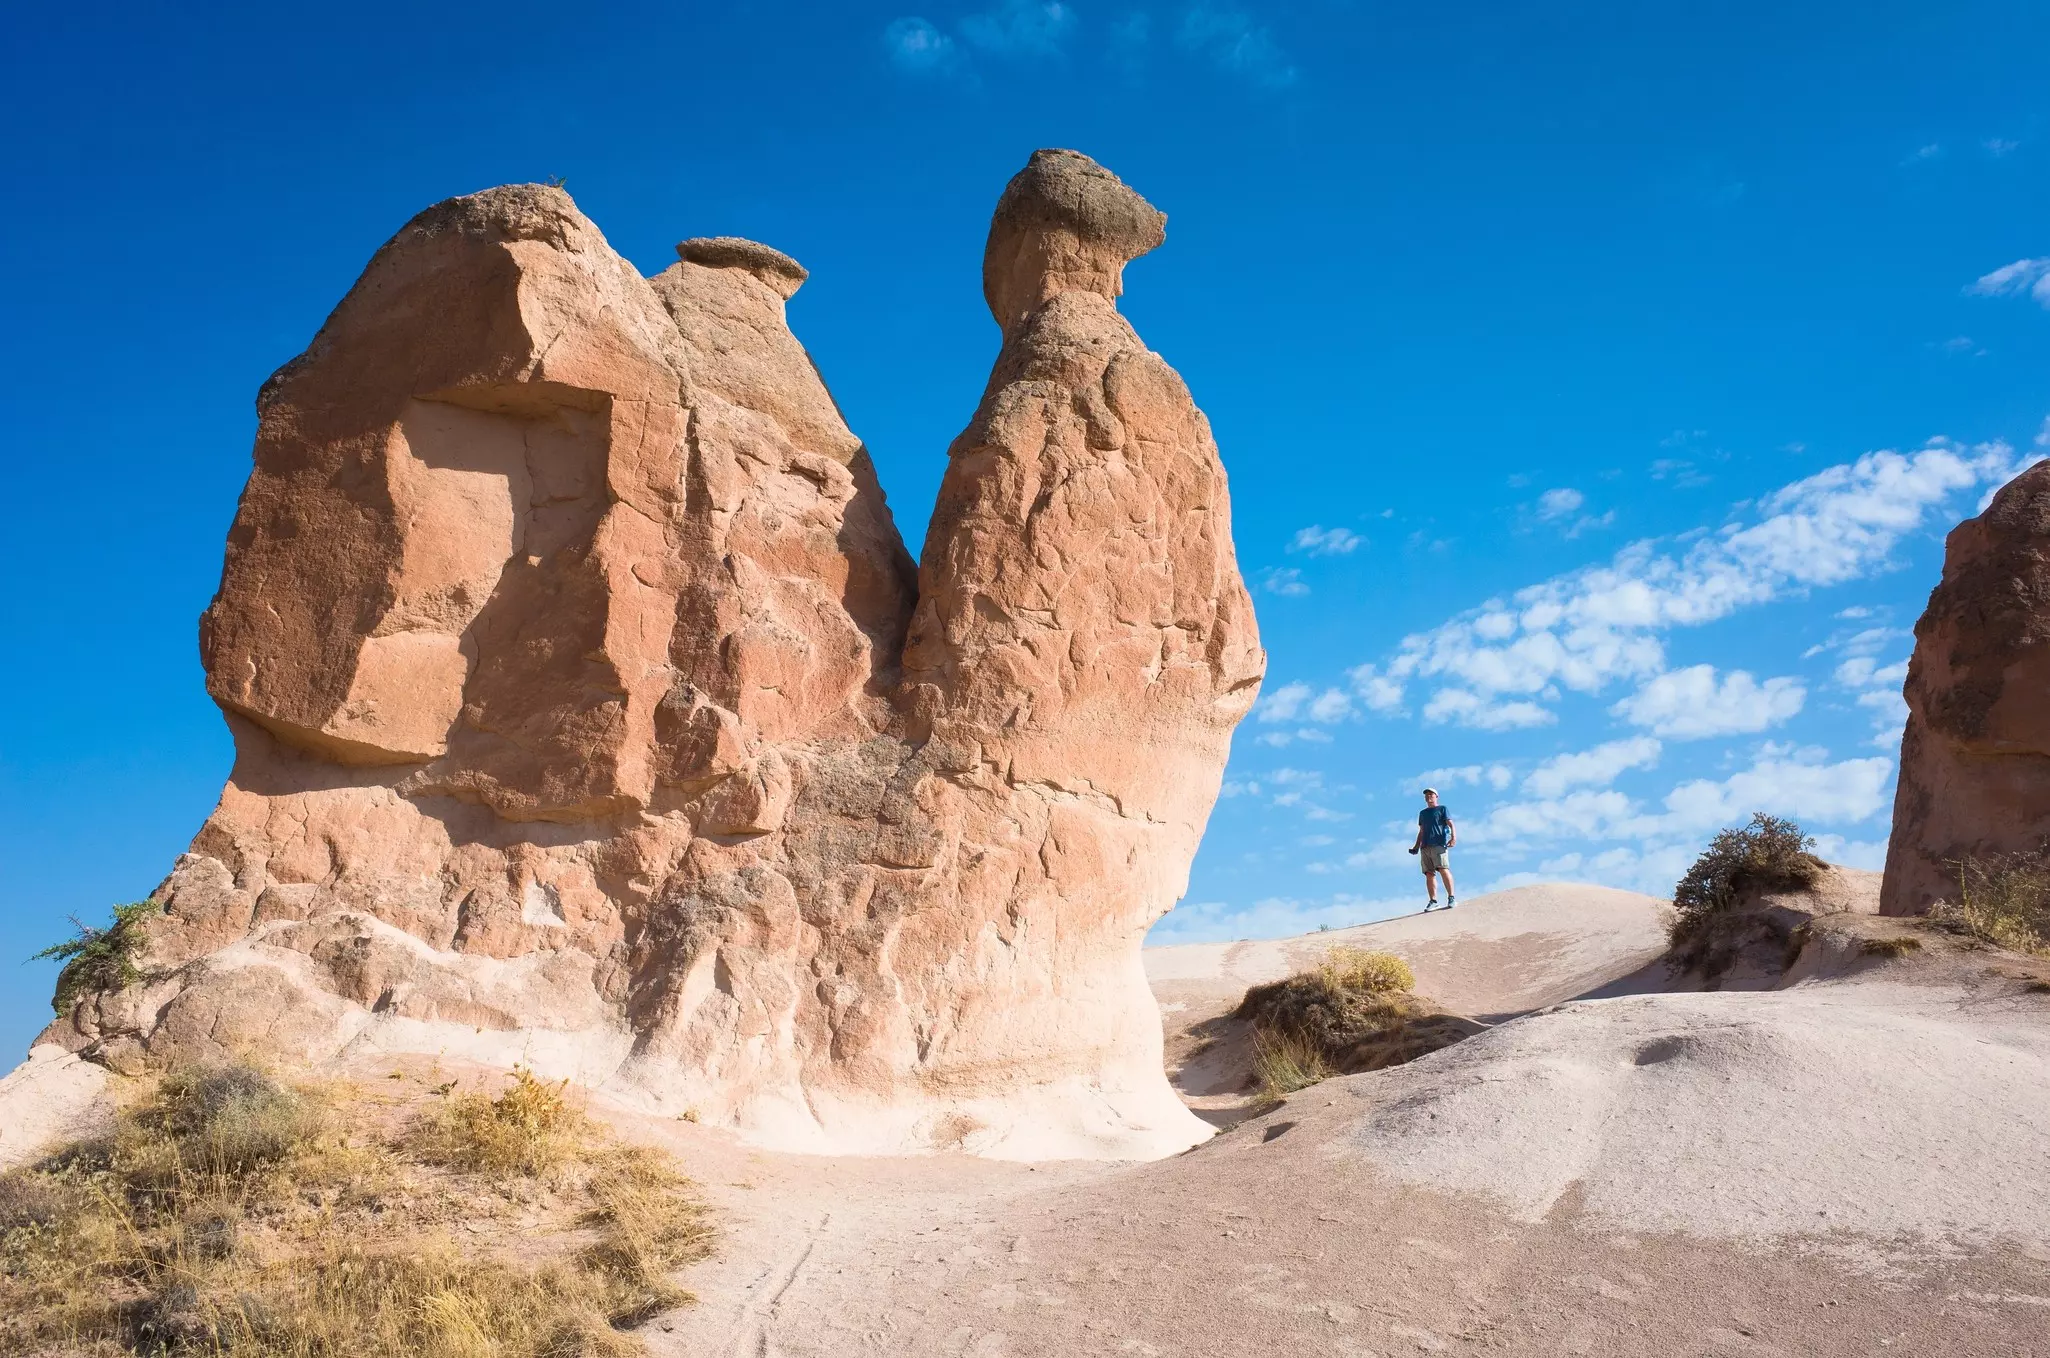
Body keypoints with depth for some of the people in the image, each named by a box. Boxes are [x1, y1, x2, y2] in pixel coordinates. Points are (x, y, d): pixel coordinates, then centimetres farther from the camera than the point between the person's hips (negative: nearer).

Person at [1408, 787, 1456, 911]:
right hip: (1425, 847, 6)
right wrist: (1416, 846, 19)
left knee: (1443, 870, -19)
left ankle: (1451, 898, -17)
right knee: (1429, 874, -3)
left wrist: (1453, 837, -16)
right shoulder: (1422, 813, 29)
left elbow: (1451, 824, 1)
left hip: (1439, 844, -6)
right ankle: (1433, 901, -4)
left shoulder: (1442, 809, 13)